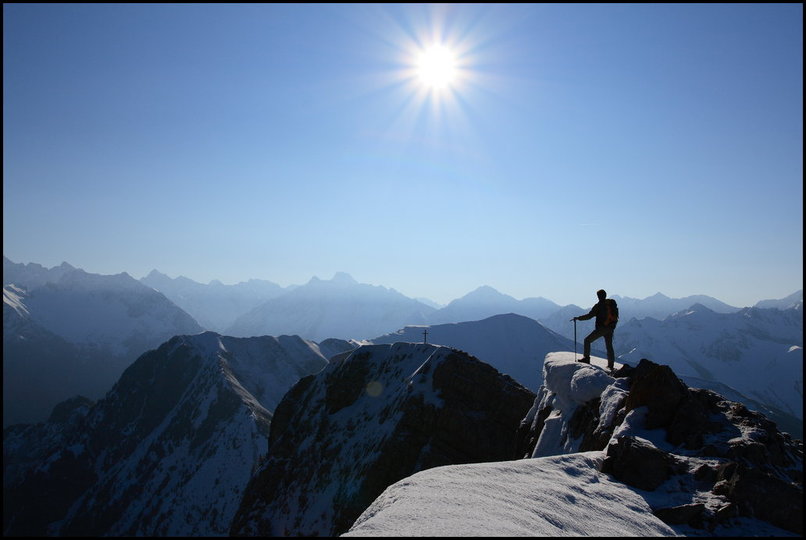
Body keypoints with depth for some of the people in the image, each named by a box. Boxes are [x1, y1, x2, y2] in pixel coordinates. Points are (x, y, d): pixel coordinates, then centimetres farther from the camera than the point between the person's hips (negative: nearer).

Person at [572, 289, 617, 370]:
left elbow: (589, 316, -13)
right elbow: (615, 315, 17)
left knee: (587, 340, 5)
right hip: (610, 329, 6)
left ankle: (586, 358, -1)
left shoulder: (598, 305, -10)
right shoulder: (612, 303, 9)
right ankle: (611, 365, 11)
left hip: (601, 328, -6)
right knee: (609, 346, 13)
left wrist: (578, 318, -5)